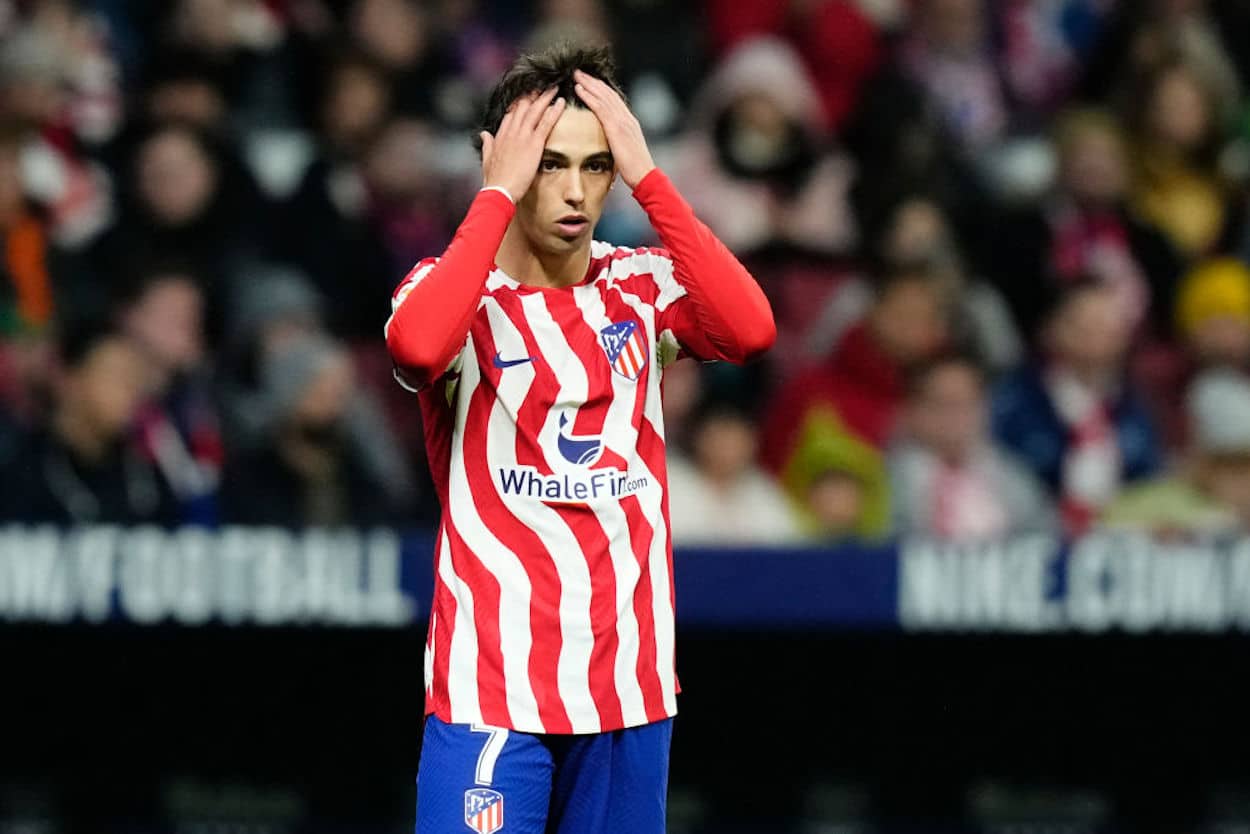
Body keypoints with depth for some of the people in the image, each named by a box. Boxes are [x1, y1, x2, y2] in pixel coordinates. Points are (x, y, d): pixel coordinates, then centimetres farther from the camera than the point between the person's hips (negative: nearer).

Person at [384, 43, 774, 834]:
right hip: (493, 686, -4)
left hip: (631, 680, 4)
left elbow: (750, 329, -13)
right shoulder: (452, 289, -3)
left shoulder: (642, 287, 7)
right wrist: (500, 192, -19)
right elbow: (418, 346, -27)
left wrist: (647, 177, -13)